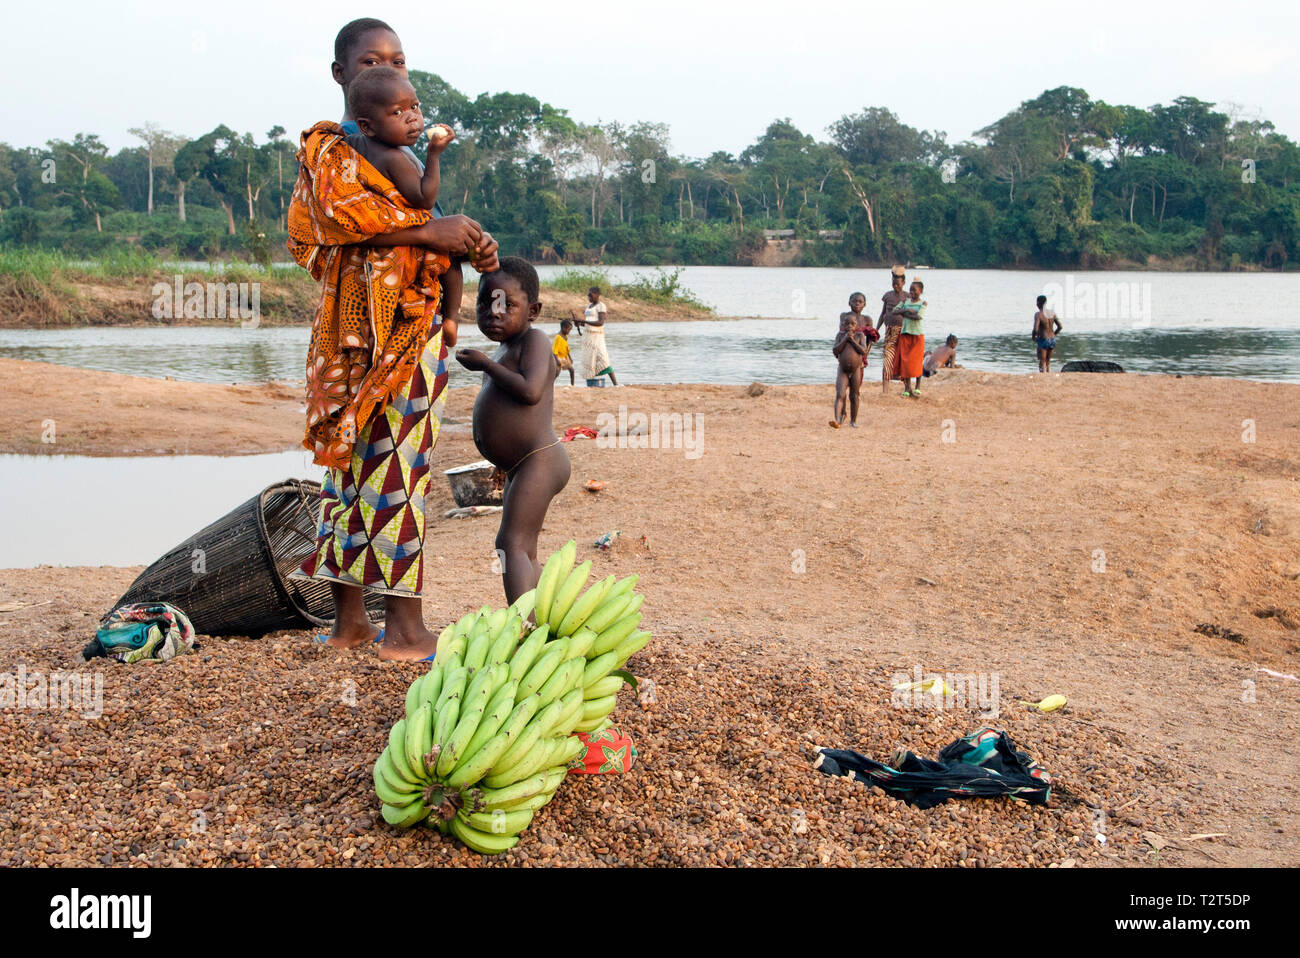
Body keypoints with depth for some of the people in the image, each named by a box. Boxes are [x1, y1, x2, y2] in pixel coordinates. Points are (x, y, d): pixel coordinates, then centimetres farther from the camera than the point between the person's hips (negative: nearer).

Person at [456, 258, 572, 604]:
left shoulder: (534, 339, -8)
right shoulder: (507, 348, 20)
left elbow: (530, 391, -24)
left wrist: (486, 364, -15)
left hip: (539, 461, -11)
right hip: (521, 468, 11)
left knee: (512, 543, -18)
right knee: (524, 550, 15)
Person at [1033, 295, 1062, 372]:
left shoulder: (1038, 314, -14)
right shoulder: (1052, 313, 4)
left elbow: (1035, 329, -21)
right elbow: (1060, 327, 6)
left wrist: (1033, 337, -1)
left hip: (1043, 340, -6)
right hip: (1052, 340, 6)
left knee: (1042, 364, 0)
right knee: (1048, 362, 19)